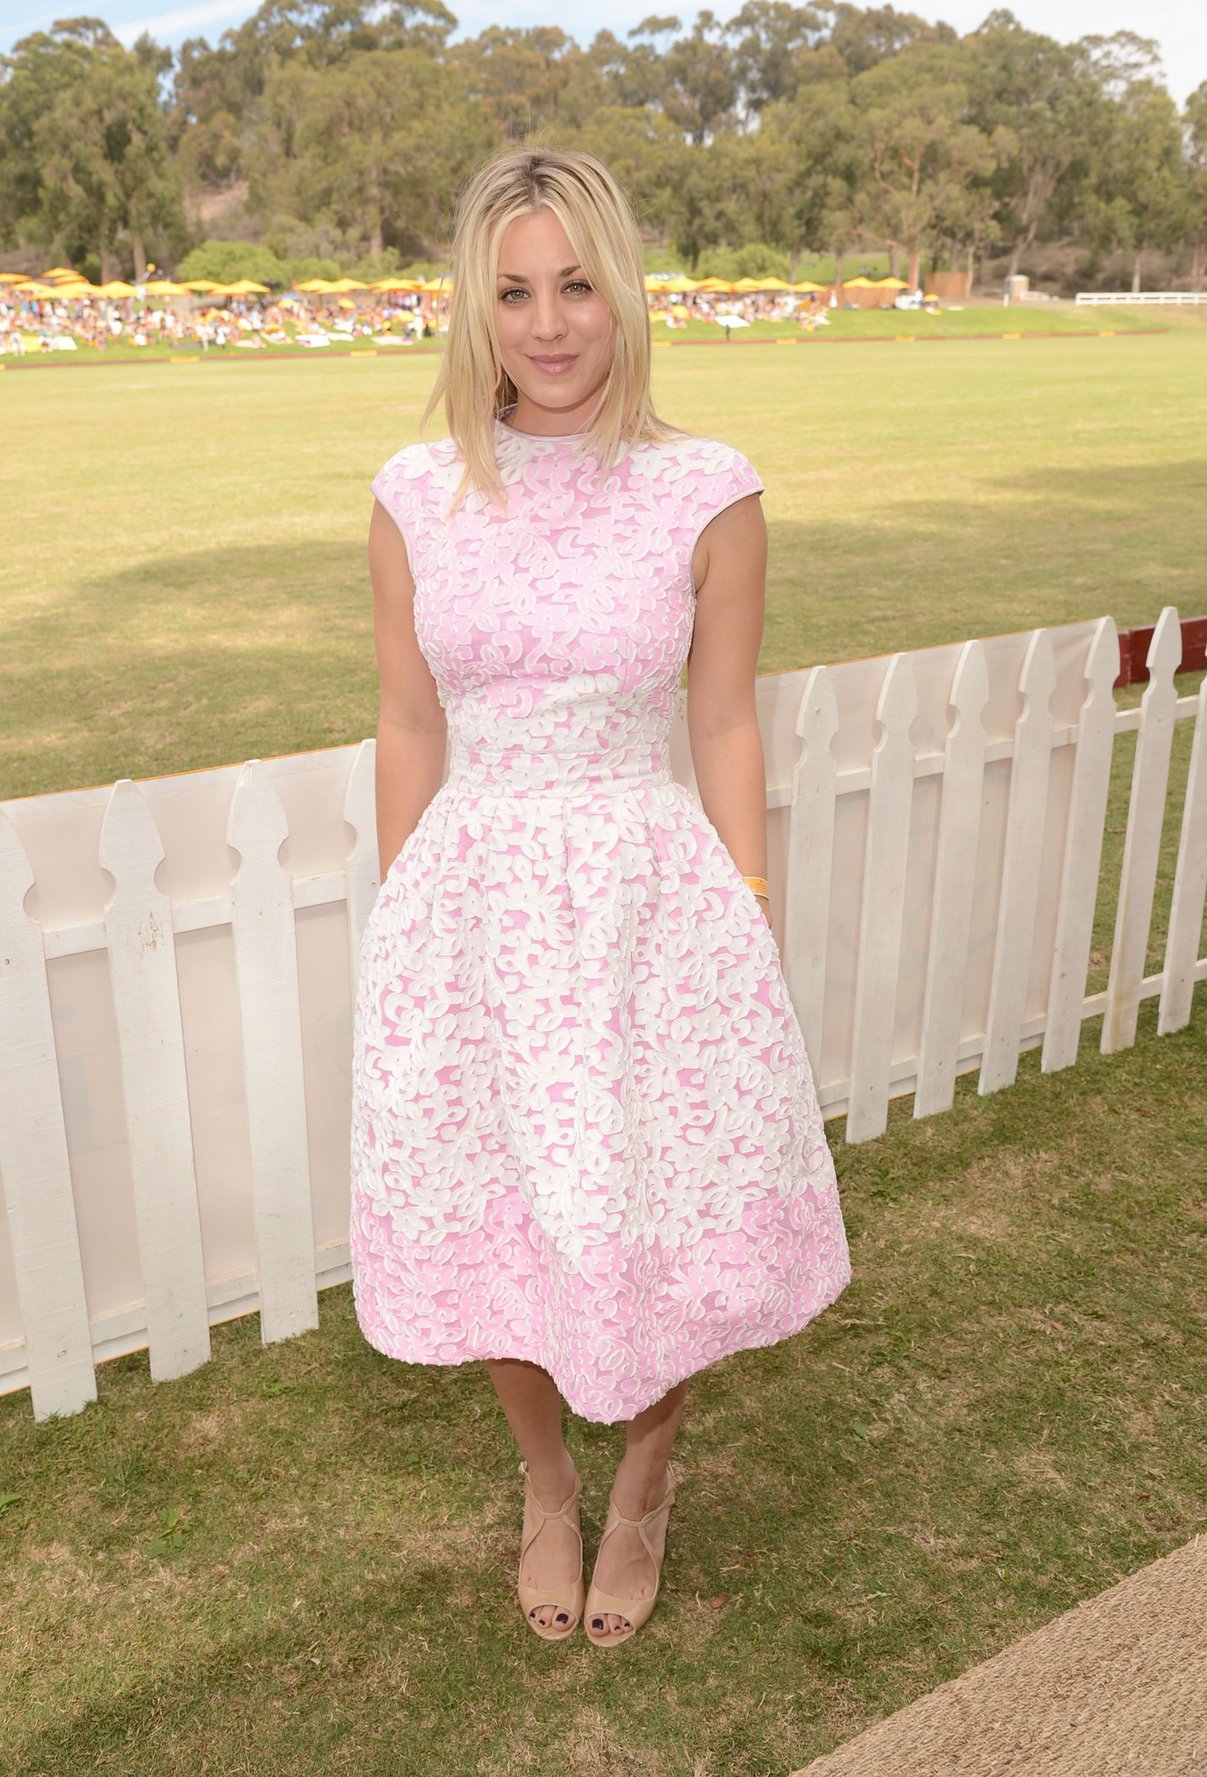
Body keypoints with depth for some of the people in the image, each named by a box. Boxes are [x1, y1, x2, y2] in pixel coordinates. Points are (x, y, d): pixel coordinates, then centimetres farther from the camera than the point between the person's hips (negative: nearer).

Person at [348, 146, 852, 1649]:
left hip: (648, 900, -1)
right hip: (474, 901, 2)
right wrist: (401, 939, 7)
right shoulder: (414, 499, -1)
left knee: (663, 1228, 9)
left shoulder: (709, 497, -6)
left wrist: (755, 946, -1)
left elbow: (725, 731, -1)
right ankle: (544, 1484, 44)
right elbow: (409, 731, 4)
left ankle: (645, 1479, 42)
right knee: (493, 1222, 14)